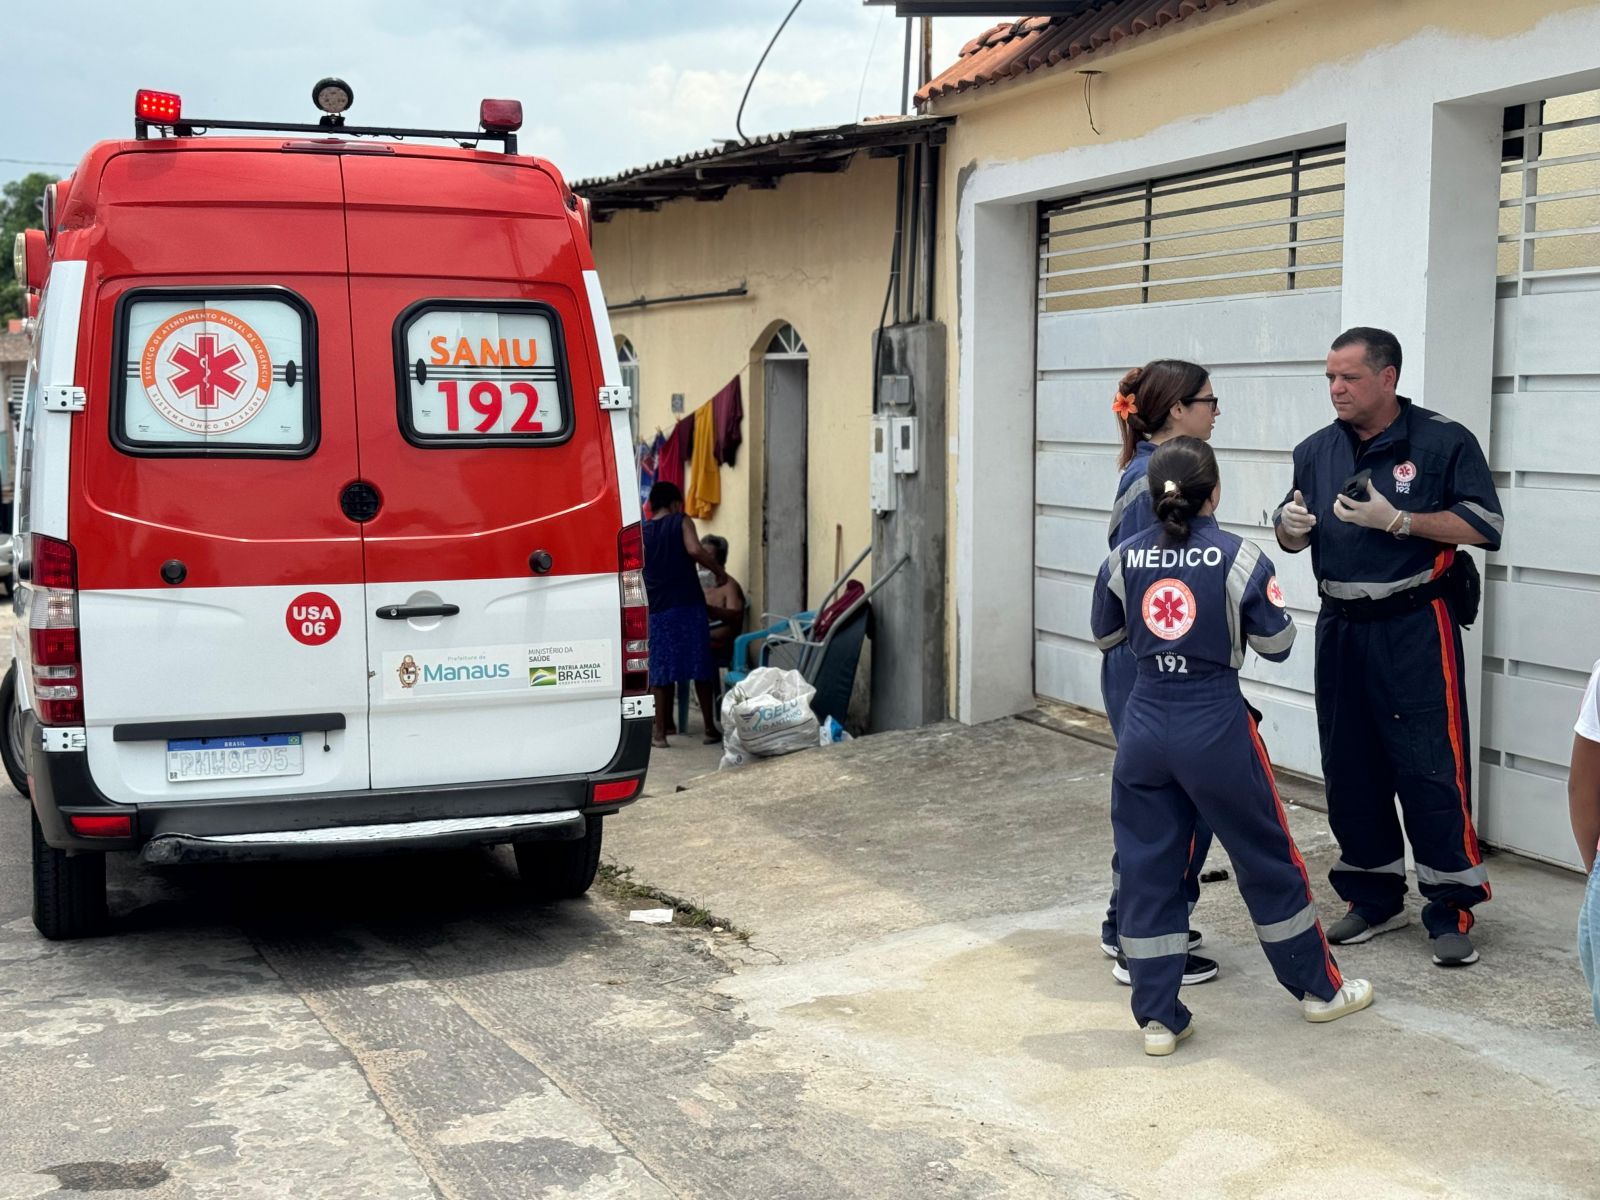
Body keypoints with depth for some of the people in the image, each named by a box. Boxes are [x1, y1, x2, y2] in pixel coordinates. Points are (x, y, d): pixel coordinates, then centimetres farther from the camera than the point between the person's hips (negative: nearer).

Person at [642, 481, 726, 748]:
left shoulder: (641, 533, 11)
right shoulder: (681, 522, 1)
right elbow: (695, 550, -17)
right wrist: (718, 570, -4)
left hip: (657, 610, 3)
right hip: (688, 605, -3)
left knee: (661, 672, 7)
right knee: (700, 668, 5)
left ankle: (660, 732, 6)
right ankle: (710, 728, 9)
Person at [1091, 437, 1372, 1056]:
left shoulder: (1124, 559, -1)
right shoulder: (1240, 558, -9)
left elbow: (1104, 635, 13)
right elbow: (1276, 644, -2)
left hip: (1144, 726, 2)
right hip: (1216, 727, -2)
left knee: (1146, 868, 9)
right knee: (1267, 858, 14)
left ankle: (1158, 1017, 11)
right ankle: (1318, 987, 29)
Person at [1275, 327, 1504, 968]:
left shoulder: (1444, 441, -5)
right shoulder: (1316, 450, 10)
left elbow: (1484, 526, -10)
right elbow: (1294, 538, 18)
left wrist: (1396, 520, -18)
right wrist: (1291, 526, -7)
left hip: (1416, 627, -5)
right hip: (1341, 627, 6)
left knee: (1431, 768, -7)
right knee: (1350, 767, 10)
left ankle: (1451, 908, 2)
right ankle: (1375, 896, 23)